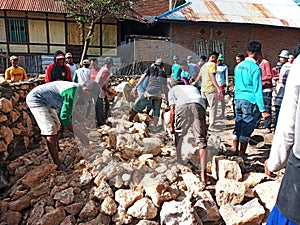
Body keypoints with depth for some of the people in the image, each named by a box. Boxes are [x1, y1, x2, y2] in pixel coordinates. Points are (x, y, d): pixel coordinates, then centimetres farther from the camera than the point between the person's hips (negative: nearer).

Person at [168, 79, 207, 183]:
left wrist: (171, 126, 25)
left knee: (179, 137, 16)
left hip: (182, 106, -2)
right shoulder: (193, 87, 42)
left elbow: (172, 110, 15)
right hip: (199, 106, 3)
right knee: (201, 140, 1)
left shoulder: (172, 90, 30)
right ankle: (203, 172, -6)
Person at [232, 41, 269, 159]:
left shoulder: (238, 66, 9)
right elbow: (257, 90, -14)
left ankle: (235, 151, 24)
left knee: (238, 125, 14)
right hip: (250, 101, -7)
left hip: (238, 99, 7)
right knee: (247, 128, 2)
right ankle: (241, 154, 10)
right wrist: (262, 109, -12)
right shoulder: (255, 68, -12)